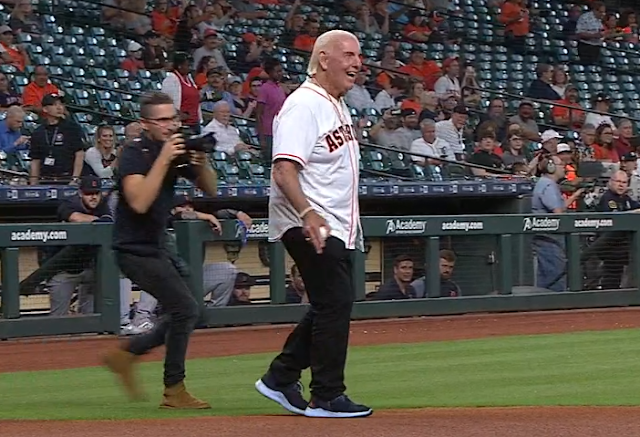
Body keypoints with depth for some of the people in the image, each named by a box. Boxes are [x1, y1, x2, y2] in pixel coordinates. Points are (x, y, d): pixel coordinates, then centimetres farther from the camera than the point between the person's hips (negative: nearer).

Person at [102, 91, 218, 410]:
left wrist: (201, 162, -13)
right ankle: (174, 391, -3)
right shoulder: (135, 154, -17)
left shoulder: (178, 150, 6)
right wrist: (163, 159, -30)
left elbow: (210, 190, 7)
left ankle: (126, 354, 23)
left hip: (155, 248, 9)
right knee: (185, 309, -12)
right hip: (135, 249, -9)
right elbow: (139, 202, -31)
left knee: (183, 313, 13)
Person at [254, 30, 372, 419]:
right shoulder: (304, 105, -17)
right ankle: (327, 397, -4)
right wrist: (308, 214, -39)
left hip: (335, 226, 10)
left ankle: (281, 378, 23)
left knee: (334, 304, 14)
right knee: (334, 303, -10)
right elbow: (284, 168, -27)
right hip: (309, 223, -10)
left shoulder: (337, 104, 15)